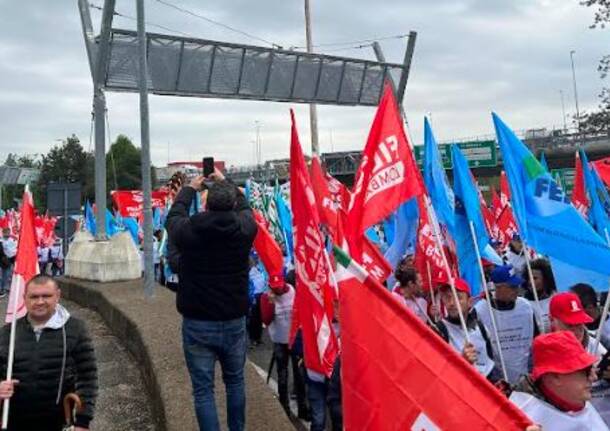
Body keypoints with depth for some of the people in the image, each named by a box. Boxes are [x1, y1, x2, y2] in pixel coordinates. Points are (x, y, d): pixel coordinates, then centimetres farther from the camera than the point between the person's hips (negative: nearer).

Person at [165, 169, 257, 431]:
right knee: (235, 381, 21)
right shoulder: (244, 229, -11)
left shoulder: (188, 231, -12)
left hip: (197, 323, -1)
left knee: (203, 389, 8)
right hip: (234, 322, 2)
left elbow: (173, 216, 12)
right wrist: (225, 182, 27)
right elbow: (244, 206, 12)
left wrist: (190, 188, 27)